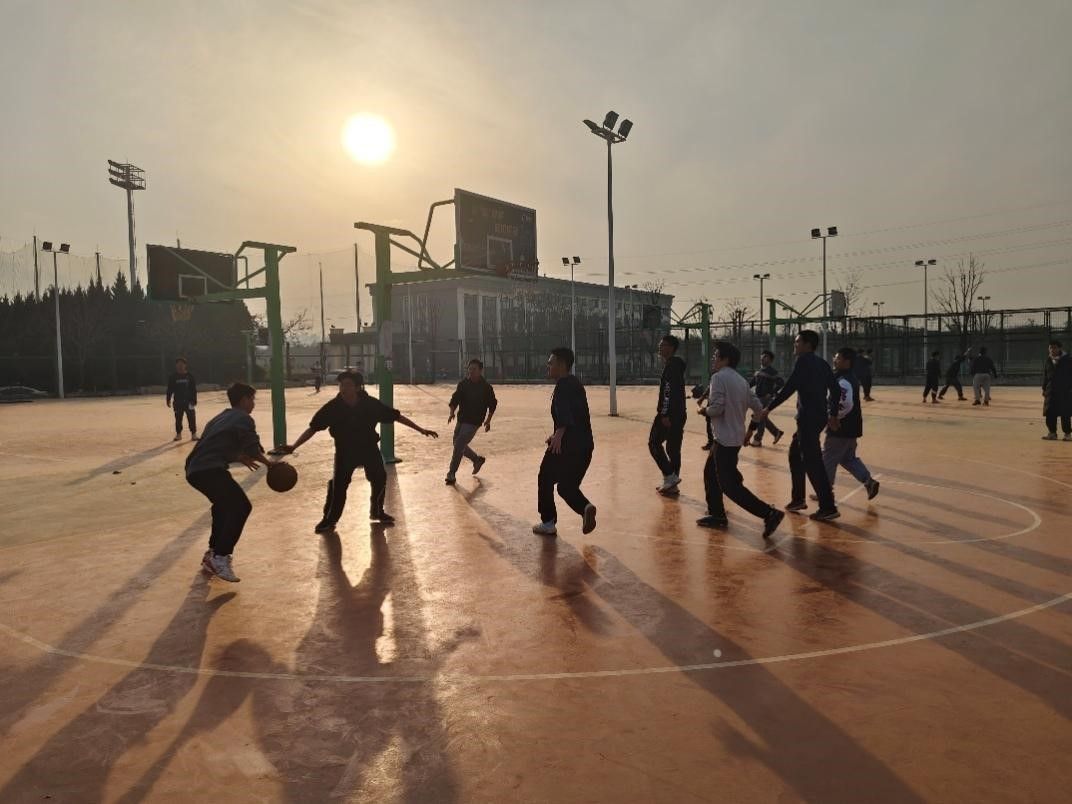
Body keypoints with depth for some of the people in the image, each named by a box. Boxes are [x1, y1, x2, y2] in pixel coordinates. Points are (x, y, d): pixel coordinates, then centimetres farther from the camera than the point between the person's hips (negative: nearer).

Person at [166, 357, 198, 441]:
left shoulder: (189, 375, 1)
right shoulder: (173, 376, 2)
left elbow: (194, 389, 1)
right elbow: (170, 389, 4)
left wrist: (194, 400, -3)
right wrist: (168, 400, 0)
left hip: (188, 400, -1)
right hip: (178, 401, 1)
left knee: (191, 418, -3)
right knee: (178, 418, 8)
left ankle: (193, 434, 2)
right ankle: (178, 434, 20)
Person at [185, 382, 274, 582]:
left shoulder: (221, 417, 27)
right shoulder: (244, 419, 0)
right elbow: (254, 450, -4)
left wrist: (241, 458, 36)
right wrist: (269, 463, 13)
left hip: (193, 470, 10)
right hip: (210, 470, -10)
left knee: (225, 504, 27)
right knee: (241, 506, -8)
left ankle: (213, 552, 32)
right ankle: (221, 557, -13)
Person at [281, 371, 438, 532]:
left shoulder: (370, 404, -22)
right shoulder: (333, 407, -22)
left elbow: (396, 416, -15)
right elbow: (313, 428, -15)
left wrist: (421, 430, -14)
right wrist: (294, 446, -23)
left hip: (369, 448, 2)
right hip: (345, 450, -1)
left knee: (379, 479, 10)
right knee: (338, 484, -12)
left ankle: (377, 512, 35)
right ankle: (329, 520, 5)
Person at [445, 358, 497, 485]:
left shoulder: (486, 387, -8)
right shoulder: (463, 384, 2)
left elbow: (492, 405, 1)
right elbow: (455, 399, 2)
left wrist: (488, 421, -3)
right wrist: (452, 412, -15)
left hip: (474, 422, -6)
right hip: (461, 419, 6)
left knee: (459, 445, -14)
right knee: (458, 445, 15)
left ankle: (451, 474, -5)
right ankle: (477, 459, 38)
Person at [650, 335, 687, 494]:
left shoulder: (671, 365, -13)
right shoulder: (677, 365, 18)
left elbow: (669, 391, -22)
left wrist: (665, 414, -24)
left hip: (669, 414, -10)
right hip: (679, 414, 10)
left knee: (654, 443, -1)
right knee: (673, 448, 11)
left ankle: (670, 477, -4)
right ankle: (671, 484, 16)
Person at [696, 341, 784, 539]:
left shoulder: (719, 377, -13)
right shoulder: (741, 380, 11)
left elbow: (716, 408, -22)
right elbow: (757, 406, 11)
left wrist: (704, 411, -2)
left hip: (725, 439, -9)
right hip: (736, 437, 9)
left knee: (729, 485, -6)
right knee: (710, 473, 20)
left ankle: (769, 513, -11)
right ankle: (717, 515, 25)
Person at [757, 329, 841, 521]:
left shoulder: (804, 361, -11)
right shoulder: (822, 363, 14)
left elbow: (789, 388, -17)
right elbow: (836, 389, 14)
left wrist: (769, 407, -12)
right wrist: (832, 413, 19)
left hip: (808, 418, -9)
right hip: (819, 416, 9)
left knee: (812, 462, -6)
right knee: (795, 454, 20)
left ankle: (828, 508, -4)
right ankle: (798, 498, 27)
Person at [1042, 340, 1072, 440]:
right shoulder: (1049, 361, 10)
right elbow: (1045, 375, 15)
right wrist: (1044, 388, 13)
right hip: (1051, 391, 5)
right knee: (1050, 413, 5)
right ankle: (1052, 433, 14)